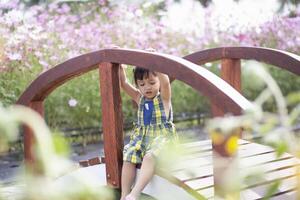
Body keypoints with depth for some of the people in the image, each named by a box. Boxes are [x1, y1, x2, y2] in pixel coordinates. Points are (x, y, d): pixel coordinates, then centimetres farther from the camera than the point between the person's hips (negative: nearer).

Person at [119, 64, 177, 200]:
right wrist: (120, 66, -5)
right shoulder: (140, 98, 13)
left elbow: (165, 82, -22)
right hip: (141, 139, 6)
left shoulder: (164, 97, -2)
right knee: (128, 158, -19)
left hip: (161, 139, -5)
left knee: (149, 157, -33)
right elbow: (124, 83, 8)